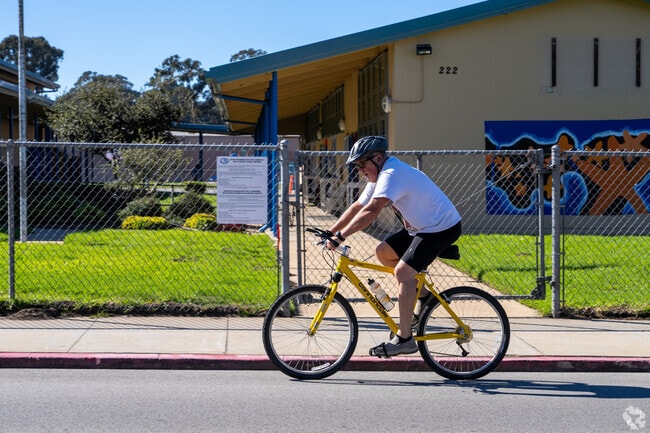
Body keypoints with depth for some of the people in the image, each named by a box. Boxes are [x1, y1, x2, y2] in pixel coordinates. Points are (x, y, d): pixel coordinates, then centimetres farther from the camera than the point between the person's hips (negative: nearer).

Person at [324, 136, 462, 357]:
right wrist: (329, 232, 6)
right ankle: (423, 293, 16)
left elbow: (371, 212, -35)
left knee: (402, 271, -19)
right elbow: (357, 207, 12)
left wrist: (340, 236, -36)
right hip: (422, 227, 10)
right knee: (383, 252, 8)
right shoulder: (380, 175, 8)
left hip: (442, 228, -10)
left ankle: (404, 339, -17)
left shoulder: (392, 175, -24)